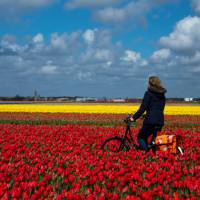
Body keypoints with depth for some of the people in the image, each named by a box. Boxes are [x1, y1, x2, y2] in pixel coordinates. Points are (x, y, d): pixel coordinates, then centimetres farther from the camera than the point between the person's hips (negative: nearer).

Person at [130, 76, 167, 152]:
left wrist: (134, 118, -5)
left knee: (140, 137, 10)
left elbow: (143, 108, -10)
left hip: (150, 121, -7)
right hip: (160, 121, 7)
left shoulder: (148, 93, -6)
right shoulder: (162, 95, 15)